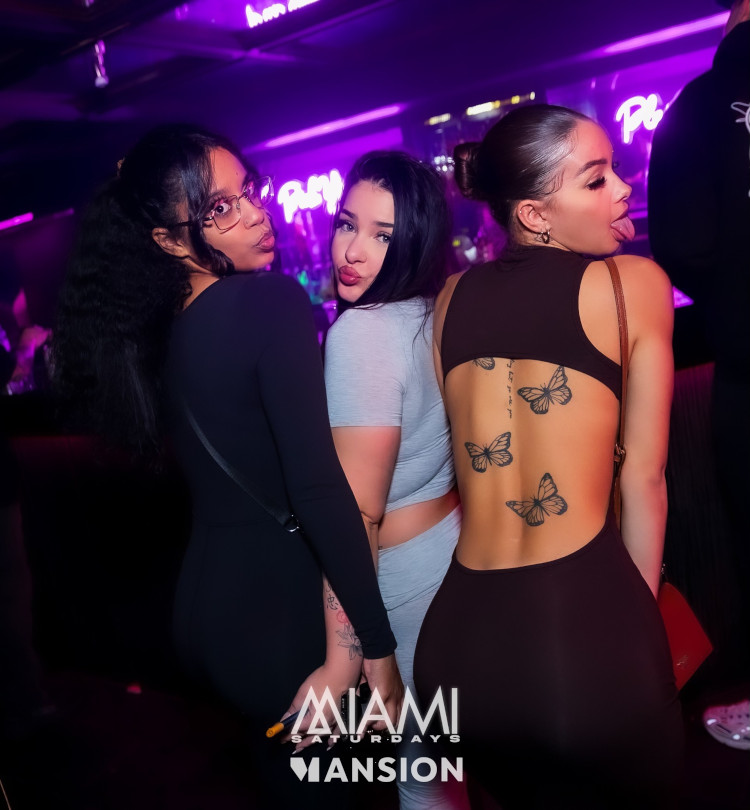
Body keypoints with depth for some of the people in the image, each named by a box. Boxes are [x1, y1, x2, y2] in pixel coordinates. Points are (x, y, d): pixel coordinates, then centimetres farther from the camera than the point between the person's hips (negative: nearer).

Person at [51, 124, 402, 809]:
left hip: (203, 602, 7)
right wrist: (377, 648, -21)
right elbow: (319, 487, -26)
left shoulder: (158, 328, 7)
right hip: (283, 606, -7)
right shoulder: (274, 302, -18)